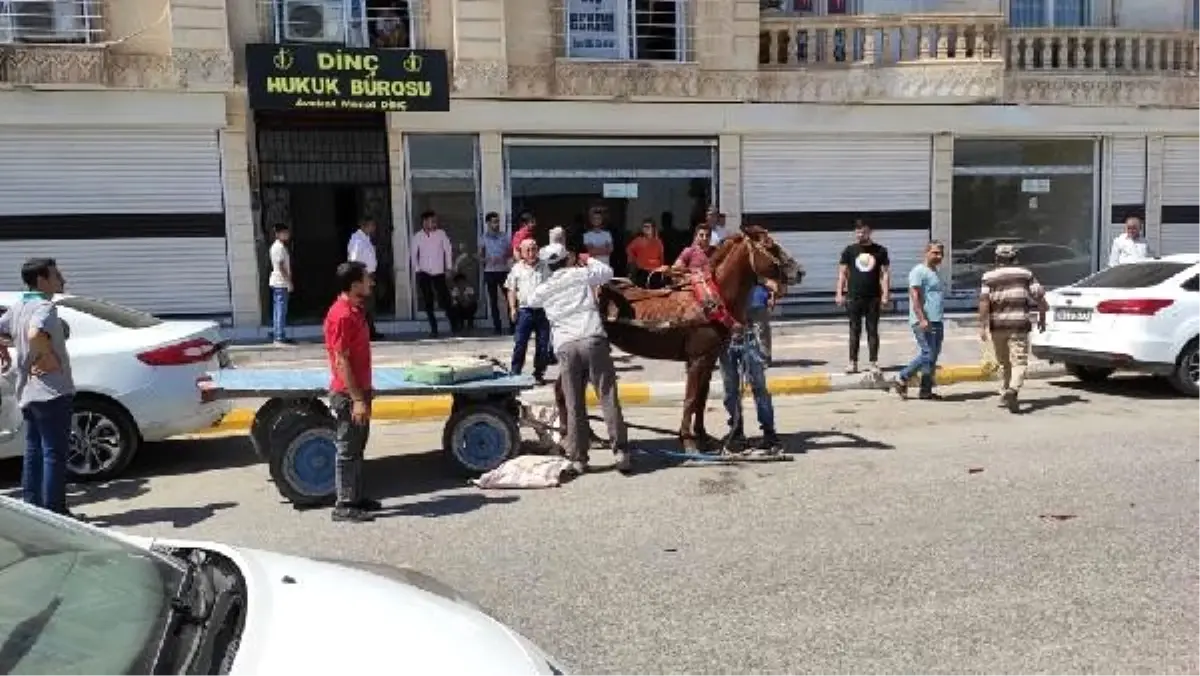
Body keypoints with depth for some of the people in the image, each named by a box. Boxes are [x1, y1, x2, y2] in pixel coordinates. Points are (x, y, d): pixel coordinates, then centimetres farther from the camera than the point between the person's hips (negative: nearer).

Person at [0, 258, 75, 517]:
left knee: (34, 453, 13)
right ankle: (54, 511, -1)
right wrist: (50, 358, -21)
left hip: (27, 393, 9)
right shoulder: (45, 306, -14)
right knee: (55, 453, -4)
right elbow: (35, 334, -33)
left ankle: (32, 508, 19)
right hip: (51, 391, -9)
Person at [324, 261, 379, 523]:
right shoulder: (342, 315, -19)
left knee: (357, 448, 16)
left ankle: (356, 497, 26)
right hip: (348, 395, -10)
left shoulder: (356, 310, 10)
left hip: (359, 391, 10)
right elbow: (341, 361, -21)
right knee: (347, 450, -2)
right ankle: (344, 506, 6)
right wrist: (357, 399, -22)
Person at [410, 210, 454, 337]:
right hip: (424, 274, 1)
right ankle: (433, 328, 10)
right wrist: (416, 268, 1)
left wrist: (449, 267, -1)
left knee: (444, 299, -3)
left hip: (439, 273, -1)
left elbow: (448, 250, 1)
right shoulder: (417, 236, 1)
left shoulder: (441, 233, -2)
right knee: (427, 302, 2)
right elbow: (414, 254, 7)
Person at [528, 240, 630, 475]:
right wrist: (588, 260, 37)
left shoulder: (544, 288, 17)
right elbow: (607, 272, 21)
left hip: (565, 346, 2)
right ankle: (620, 451, 2)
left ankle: (578, 457, 8)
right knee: (608, 398, 1)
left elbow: (531, 301, 37)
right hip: (593, 340, -2)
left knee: (573, 404, 5)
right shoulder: (581, 274, 9)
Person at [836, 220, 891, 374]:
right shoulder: (849, 250, 5)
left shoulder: (880, 250, 5)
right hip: (854, 297, 0)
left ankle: (874, 363, 7)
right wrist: (840, 293, -1)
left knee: (873, 330, 3)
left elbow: (885, 273, 5)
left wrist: (885, 295, -3)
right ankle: (853, 362, 7)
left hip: (873, 298, 0)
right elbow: (842, 273, 6)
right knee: (855, 330, 3)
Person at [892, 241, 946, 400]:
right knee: (927, 354, -12)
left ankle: (926, 390, 12)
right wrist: (922, 319, -24)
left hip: (936, 322, 9)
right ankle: (901, 380, -1)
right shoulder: (919, 271, -7)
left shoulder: (934, 272, 22)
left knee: (933, 356, 7)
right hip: (923, 322, -9)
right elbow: (914, 296, -17)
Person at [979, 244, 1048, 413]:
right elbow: (1040, 297, 1)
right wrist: (1042, 318, 14)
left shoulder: (989, 276, 3)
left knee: (1004, 362, 18)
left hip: (997, 325, 1)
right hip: (1019, 324, -1)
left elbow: (984, 301, -10)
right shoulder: (1025, 274, 6)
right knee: (1019, 361, -5)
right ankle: (1013, 390, -29)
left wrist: (982, 326, -10)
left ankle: (1005, 393, 28)